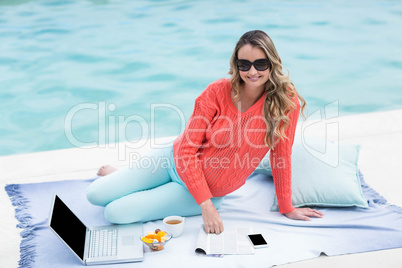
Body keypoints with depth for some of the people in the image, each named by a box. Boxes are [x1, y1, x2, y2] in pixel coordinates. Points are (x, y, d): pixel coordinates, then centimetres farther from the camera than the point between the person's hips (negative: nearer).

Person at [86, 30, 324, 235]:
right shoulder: (218, 91, -16)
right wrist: (206, 205, -23)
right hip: (177, 160, 2)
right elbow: (188, 149, -14)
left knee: (115, 213, -14)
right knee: (95, 195, -3)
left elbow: (281, 155, -6)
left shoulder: (286, 102, -18)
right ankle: (115, 174, 30)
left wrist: (286, 208, 0)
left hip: (209, 191, -1)